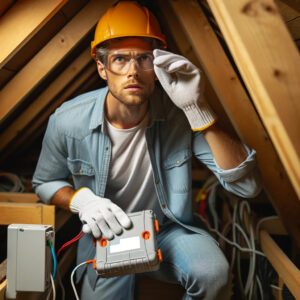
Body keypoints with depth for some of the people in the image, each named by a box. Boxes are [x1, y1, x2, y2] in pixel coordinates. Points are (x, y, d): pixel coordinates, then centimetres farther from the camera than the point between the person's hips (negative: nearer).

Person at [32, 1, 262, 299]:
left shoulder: (179, 114, -22)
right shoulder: (68, 121, -19)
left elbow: (247, 185, -26)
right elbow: (45, 183, 2)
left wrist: (199, 110, -36)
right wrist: (81, 200, -22)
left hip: (169, 228, 0)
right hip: (106, 235, 1)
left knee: (213, 273, -27)